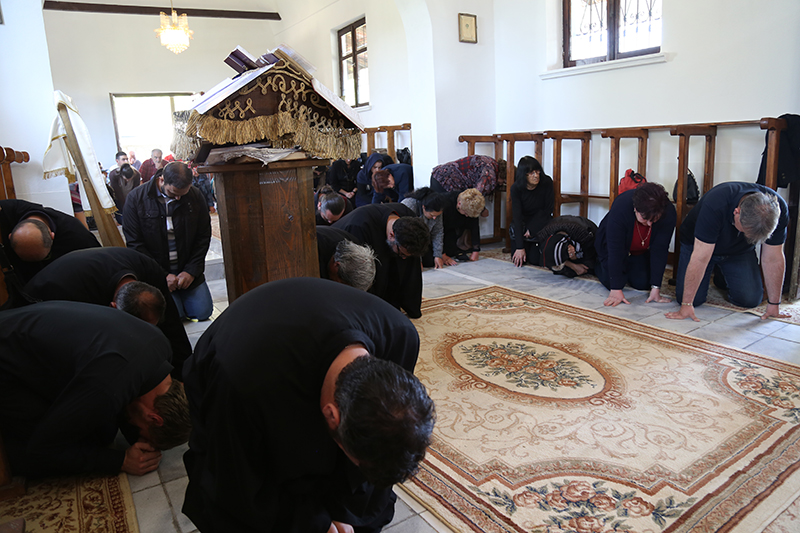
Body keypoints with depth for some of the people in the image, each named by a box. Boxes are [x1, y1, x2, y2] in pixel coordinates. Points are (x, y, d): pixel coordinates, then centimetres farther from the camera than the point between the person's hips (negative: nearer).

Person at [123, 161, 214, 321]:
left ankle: (181, 295, 26)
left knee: (203, 312, -5)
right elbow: (135, 245, -8)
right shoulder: (136, 198, -10)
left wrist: (191, 271, -9)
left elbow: (203, 238, 2)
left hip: (188, 270, 3)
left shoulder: (196, 197, -4)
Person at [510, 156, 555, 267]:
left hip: (541, 222, 0)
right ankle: (525, 245, 24)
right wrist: (520, 247, -30)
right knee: (518, 260, -8)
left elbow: (549, 209, -10)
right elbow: (517, 216, -25)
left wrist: (532, 230, -14)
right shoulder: (516, 188, -19)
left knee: (535, 260, -14)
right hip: (522, 223, 1)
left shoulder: (547, 183, -18)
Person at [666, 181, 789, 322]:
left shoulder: (777, 210, -28)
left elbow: (774, 259, -17)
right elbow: (700, 258, -38)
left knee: (750, 299, -12)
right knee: (694, 298, -15)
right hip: (698, 245, -3)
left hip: (739, 251, 3)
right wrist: (686, 305, -35)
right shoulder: (714, 205, -41)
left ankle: (722, 276, 22)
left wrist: (774, 304, -13)